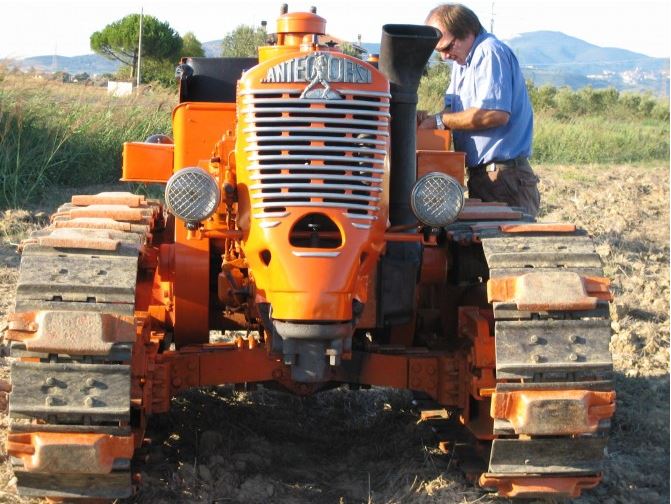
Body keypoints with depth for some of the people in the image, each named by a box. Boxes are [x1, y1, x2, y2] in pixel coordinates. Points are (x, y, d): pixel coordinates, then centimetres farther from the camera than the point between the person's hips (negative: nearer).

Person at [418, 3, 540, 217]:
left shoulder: (490, 52, -14)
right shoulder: (462, 61, 18)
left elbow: (497, 113, -24)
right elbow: (453, 108, 16)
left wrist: (439, 121, -17)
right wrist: (428, 120, -6)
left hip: (504, 176, -10)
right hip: (482, 175, 10)